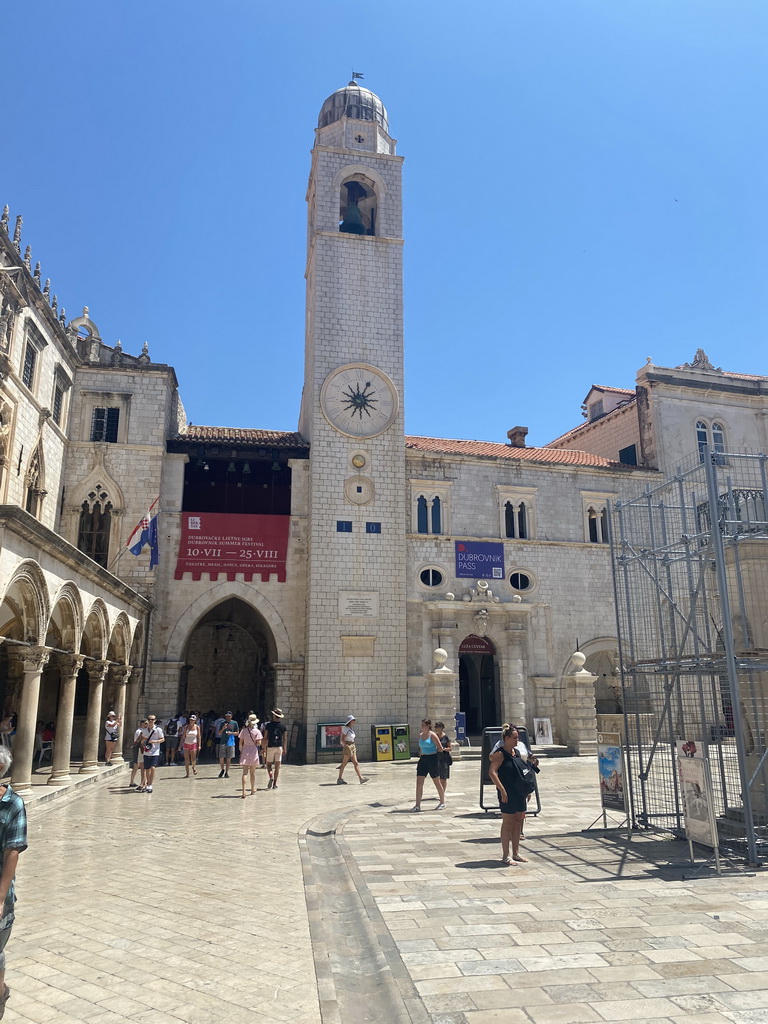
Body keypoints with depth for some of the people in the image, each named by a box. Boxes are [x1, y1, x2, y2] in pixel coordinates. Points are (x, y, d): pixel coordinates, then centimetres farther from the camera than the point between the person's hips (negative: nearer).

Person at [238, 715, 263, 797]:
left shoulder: (244, 730, -1)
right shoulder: (257, 731, -7)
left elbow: (241, 742, 1)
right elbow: (259, 743, -12)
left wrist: (241, 750, 18)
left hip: (245, 751, 1)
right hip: (253, 751, -1)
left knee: (244, 772, 0)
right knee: (252, 773, 15)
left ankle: (244, 791, -13)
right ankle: (253, 789, 29)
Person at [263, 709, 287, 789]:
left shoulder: (269, 725, -4)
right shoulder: (283, 726, 2)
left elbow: (265, 737, -4)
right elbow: (285, 739, 3)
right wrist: (284, 748, 13)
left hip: (270, 747, -2)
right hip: (279, 747, 2)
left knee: (269, 764, 9)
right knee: (277, 766, 7)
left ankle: (271, 777, -16)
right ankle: (275, 784, 7)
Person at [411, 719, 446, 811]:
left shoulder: (432, 735, -11)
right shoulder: (420, 735, 8)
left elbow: (440, 749, -10)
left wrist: (433, 751, 4)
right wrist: (422, 754, 10)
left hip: (432, 759, -6)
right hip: (423, 759, 6)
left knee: (437, 782, 7)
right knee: (419, 782, -2)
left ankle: (442, 802, 23)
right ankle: (417, 805, 2)